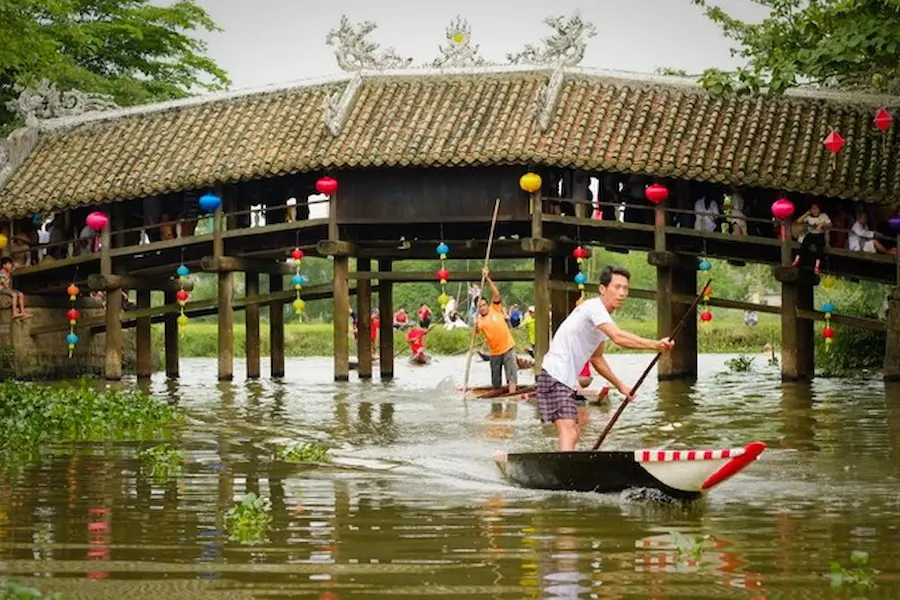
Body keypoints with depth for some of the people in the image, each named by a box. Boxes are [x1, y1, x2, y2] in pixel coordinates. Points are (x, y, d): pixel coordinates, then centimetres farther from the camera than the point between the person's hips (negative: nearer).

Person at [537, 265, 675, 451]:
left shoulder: (604, 318, 15)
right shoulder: (594, 307, -16)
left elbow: (596, 358, 26)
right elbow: (618, 337, -33)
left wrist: (621, 386, 24)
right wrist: (654, 345, -38)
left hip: (568, 380, 11)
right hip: (555, 375, -11)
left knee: (572, 435, 16)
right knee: (568, 434, -22)